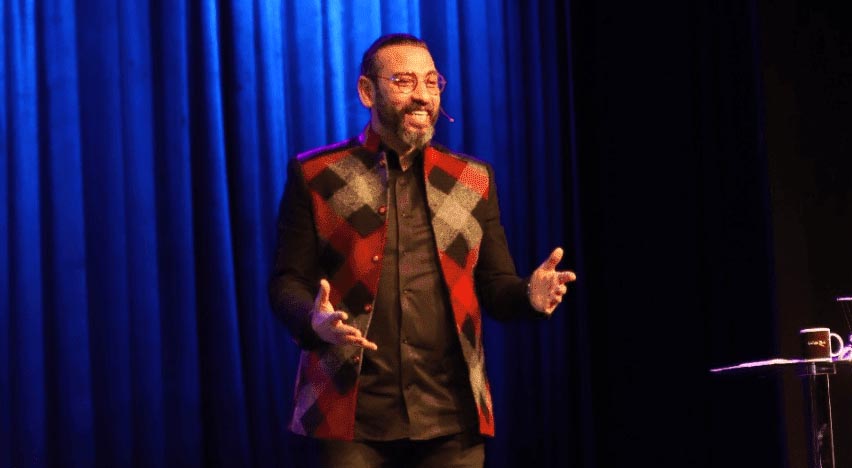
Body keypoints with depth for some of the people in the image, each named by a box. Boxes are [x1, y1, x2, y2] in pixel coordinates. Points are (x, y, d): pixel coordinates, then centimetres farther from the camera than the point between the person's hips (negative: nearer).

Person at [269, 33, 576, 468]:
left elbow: (493, 284, 13)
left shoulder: (473, 180, 13)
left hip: (452, 417, 2)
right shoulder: (315, 175, 5)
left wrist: (529, 294, -9)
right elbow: (287, 282, 3)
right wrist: (314, 320, -19)